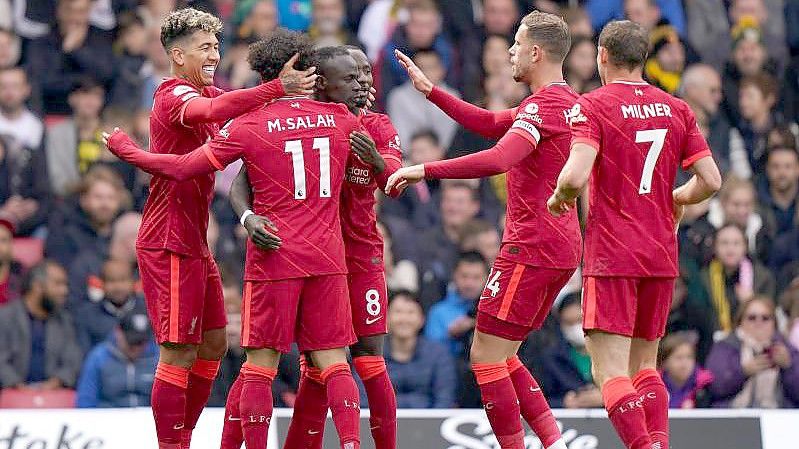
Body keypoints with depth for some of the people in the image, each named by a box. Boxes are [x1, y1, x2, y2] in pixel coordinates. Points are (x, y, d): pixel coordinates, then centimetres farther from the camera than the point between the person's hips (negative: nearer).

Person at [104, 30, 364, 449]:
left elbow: (181, 168, -4)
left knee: (260, 362, 3)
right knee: (333, 361, 4)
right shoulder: (341, 119, 5)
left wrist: (123, 147, 12)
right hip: (327, 258, 3)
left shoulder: (249, 125, -5)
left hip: (273, 259, -3)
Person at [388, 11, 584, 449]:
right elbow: (491, 124, 27)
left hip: (531, 248, -10)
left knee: (485, 356, -5)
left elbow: (498, 159, -30)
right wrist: (431, 92, 24)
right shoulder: (568, 101, 16)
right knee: (501, 356, 16)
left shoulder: (544, 104, -15)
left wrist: (424, 170, -26)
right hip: (561, 248, 10)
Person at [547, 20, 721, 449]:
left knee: (610, 373, -8)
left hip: (611, 256, -6)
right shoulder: (677, 109, 7)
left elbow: (575, 176, -22)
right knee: (644, 366, 17)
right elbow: (711, 180, 5)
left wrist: (560, 197, 0)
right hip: (662, 256, 6)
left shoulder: (592, 107, -8)